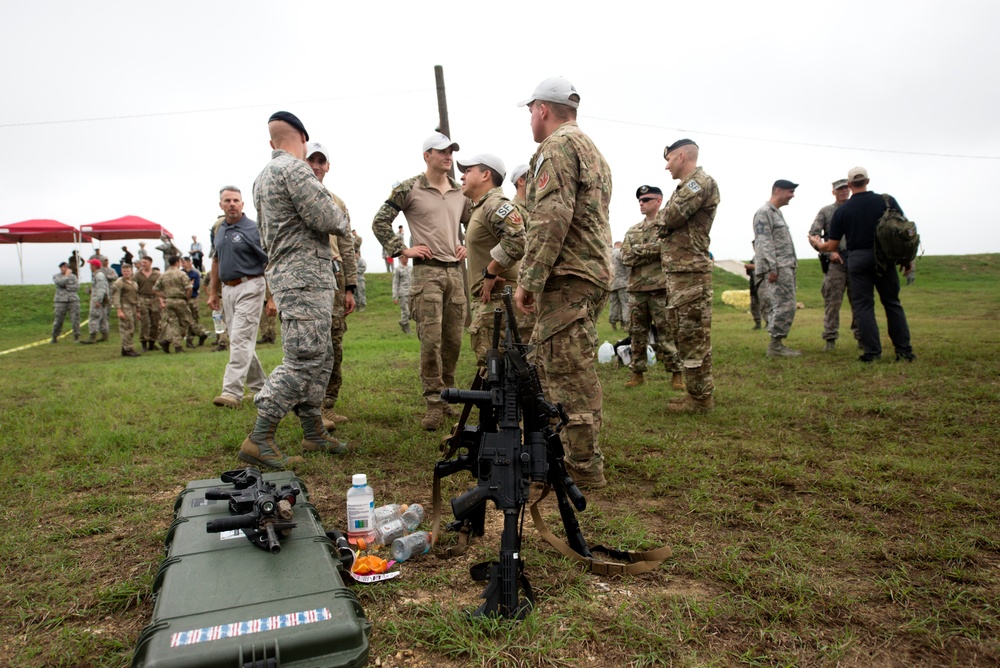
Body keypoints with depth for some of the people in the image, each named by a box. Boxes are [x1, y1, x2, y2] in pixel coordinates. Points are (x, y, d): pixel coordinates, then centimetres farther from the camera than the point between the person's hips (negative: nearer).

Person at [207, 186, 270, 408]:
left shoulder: (253, 229, -9)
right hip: (227, 289, 8)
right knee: (240, 341, 12)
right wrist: (213, 292, 20)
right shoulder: (218, 230, 13)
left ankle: (232, 392, -13)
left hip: (249, 288, -8)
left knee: (241, 340, -12)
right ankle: (260, 387, 23)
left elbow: (270, 263, -11)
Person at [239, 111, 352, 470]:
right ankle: (259, 440, -8)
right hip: (305, 275, -10)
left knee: (321, 356, 13)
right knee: (303, 359, -10)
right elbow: (327, 218, -19)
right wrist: (344, 223, 4)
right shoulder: (294, 168, -10)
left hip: (285, 272, 10)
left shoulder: (263, 177, 21)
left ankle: (314, 433, 18)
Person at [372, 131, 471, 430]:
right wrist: (404, 250, -6)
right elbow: (380, 222, -1)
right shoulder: (408, 189, -2)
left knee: (453, 340, 8)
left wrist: (467, 247, 12)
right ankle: (434, 403, -2)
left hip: (455, 271, 5)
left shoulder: (460, 192, 14)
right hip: (427, 271, -5)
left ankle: (447, 395, 22)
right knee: (431, 339, -10)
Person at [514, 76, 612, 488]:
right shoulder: (591, 150, 25)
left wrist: (529, 279, -18)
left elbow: (551, 218, -20)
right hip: (593, 273, 11)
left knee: (572, 373, -6)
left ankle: (584, 468, 1)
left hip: (567, 279, -11)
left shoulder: (557, 147, -8)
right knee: (544, 362, 16)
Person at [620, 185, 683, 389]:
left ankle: (677, 373, 8)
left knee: (667, 333, -1)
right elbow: (626, 257, 2)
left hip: (661, 288, -5)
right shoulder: (632, 231, 17)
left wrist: (639, 250, -10)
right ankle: (638, 372, 18)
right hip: (636, 288, 5)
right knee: (637, 333, 9)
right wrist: (653, 251, -7)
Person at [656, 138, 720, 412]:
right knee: (686, 334, 13)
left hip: (690, 271, -10)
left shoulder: (701, 182, -10)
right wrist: (666, 221, 0)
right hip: (677, 270, 10)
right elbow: (665, 224, 21)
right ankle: (700, 392, 22)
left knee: (692, 335, -7)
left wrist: (662, 218, 3)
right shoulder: (686, 186, 22)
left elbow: (669, 218, -17)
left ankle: (700, 397, 1)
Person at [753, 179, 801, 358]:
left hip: (786, 267, 10)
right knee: (785, 306, -12)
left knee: (783, 306, 9)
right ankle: (775, 345, -7)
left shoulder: (777, 212, 22)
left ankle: (778, 344, 13)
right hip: (777, 268, -10)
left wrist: (791, 267, 19)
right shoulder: (764, 212, -8)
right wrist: (772, 268, -22)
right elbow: (764, 243, -16)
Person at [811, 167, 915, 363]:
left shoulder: (842, 211, 0)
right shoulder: (887, 200, 2)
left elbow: (831, 246, 3)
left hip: (857, 260, -2)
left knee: (863, 306, 3)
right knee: (892, 303, 10)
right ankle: (904, 351, 11)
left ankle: (872, 352, -1)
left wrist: (816, 244, 23)